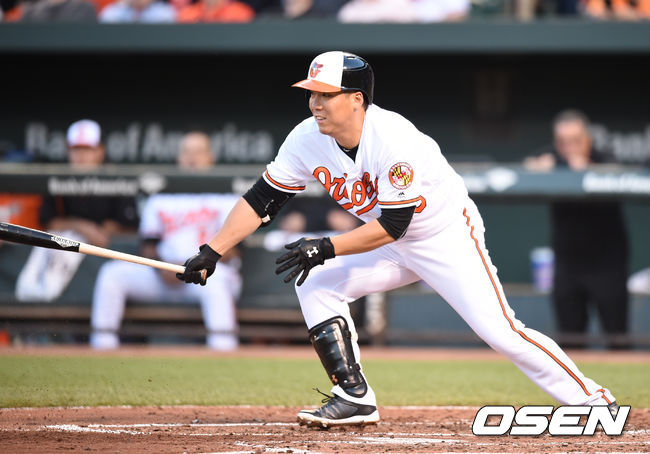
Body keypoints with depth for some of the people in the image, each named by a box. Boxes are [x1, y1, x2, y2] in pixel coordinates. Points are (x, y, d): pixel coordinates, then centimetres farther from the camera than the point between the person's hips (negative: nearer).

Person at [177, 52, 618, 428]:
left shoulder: (395, 140, -32)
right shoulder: (308, 139, -12)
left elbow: (393, 225, -28)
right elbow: (261, 199, -7)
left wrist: (327, 248, -34)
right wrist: (212, 252, -14)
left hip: (448, 237, -7)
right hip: (395, 248, 7)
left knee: (498, 329, -17)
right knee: (315, 285, -7)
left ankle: (590, 397, -5)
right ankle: (356, 399, -3)